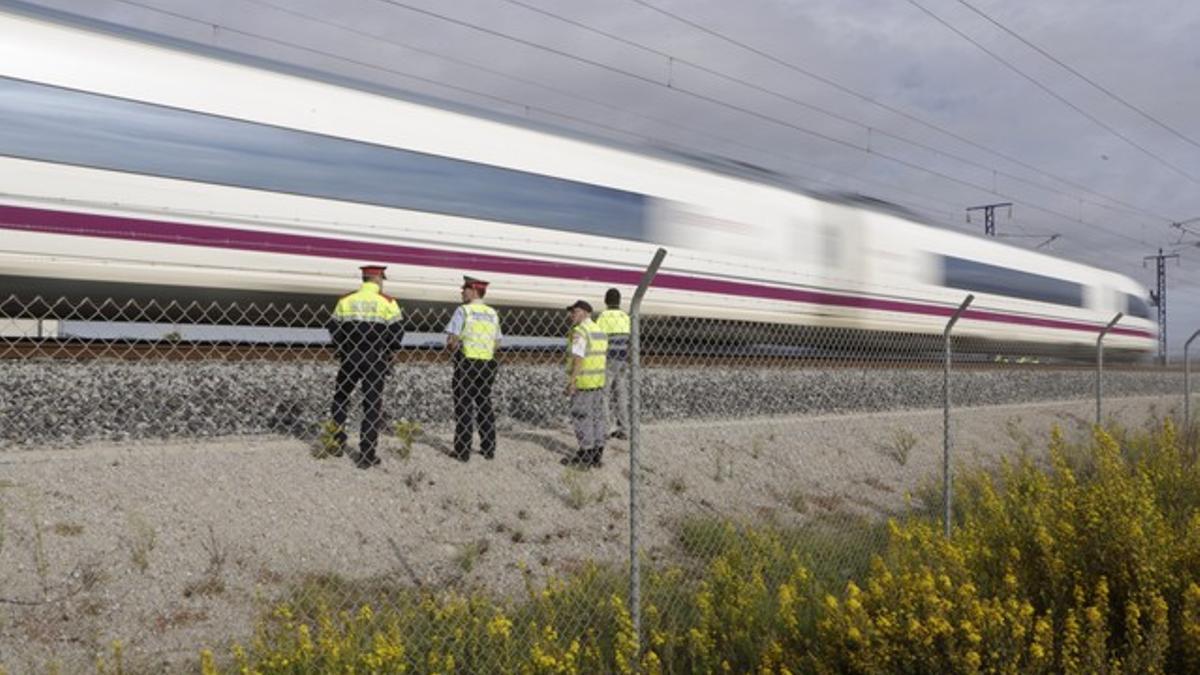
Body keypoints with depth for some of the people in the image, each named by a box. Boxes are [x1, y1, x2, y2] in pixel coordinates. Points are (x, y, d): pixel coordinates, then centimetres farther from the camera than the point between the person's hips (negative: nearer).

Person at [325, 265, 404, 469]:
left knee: (341, 398, 24)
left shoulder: (345, 300, 4)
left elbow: (333, 328, 3)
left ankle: (336, 442, 23)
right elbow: (397, 332, -10)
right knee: (372, 406, 3)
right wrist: (387, 354, 5)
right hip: (375, 363, -3)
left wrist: (343, 351, 15)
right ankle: (367, 455, 4)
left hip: (349, 360, 3)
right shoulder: (387, 302, -5)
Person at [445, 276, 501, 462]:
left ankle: (462, 451, 1)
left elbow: (452, 340, -13)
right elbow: (497, 343, 13)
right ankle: (489, 449, 16)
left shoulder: (463, 310, -8)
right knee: (485, 405, 13)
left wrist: (455, 350, 6)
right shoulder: (492, 313, 9)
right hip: (487, 364, 5)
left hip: (466, 363, -5)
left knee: (463, 406, 0)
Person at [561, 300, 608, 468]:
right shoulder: (599, 331, 15)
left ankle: (585, 455, 0)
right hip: (598, 381, 9)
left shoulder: (579, 331, -14)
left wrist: (572, 382, -20)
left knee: (582, 417, -3)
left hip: (582, 382, -9)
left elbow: (578, 358, -21)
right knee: (597, 416, 10)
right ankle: (596, 455, 15)